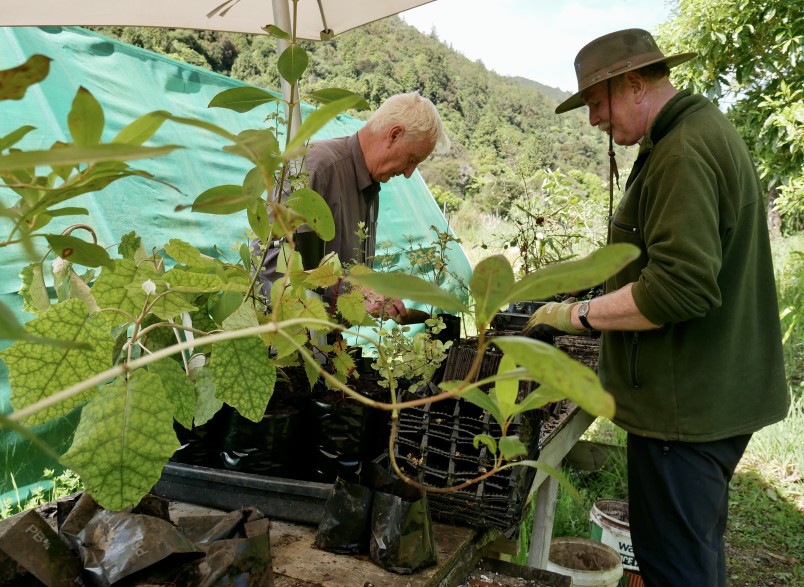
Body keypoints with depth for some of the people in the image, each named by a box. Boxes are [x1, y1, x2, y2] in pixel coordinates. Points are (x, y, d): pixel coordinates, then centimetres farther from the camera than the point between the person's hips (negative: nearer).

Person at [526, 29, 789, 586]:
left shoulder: (683, 152, -19)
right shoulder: (709, 131, 15)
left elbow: (677, 287, -28)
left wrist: (580, 314, -16)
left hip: (685, 407, -10)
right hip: (718, 396, 10)